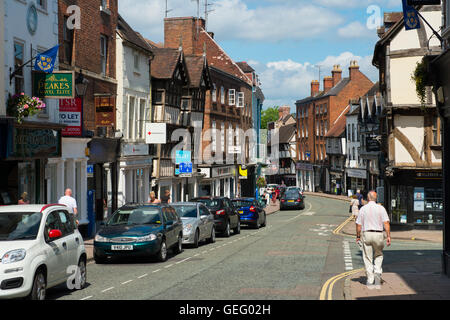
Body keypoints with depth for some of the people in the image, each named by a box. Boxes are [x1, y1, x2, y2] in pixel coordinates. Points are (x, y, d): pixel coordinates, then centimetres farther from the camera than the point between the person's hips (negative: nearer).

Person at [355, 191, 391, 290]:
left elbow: (359, 225, 1)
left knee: (368, 259, 6)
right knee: (378, 256, 20)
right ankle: (378, 273, -1)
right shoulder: (381, 208, 0)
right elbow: (386, 223, -8)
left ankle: (370, 281, 5)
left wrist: (358, 236, 14)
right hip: (378, 234, 0)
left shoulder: (363, 209, 1)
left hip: (366, 234, 0)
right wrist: (388, 236, -5)